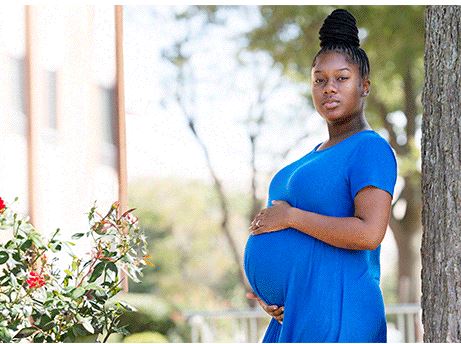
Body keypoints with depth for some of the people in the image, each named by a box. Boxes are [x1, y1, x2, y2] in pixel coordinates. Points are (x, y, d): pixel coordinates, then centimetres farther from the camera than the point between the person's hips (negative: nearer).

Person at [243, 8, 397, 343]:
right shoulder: (316, 155, 19)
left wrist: (290, 216, -15)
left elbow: (369, 233, -22)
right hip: (295, 316, 9)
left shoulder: (371, 149, -9)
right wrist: (273, 296, 8)